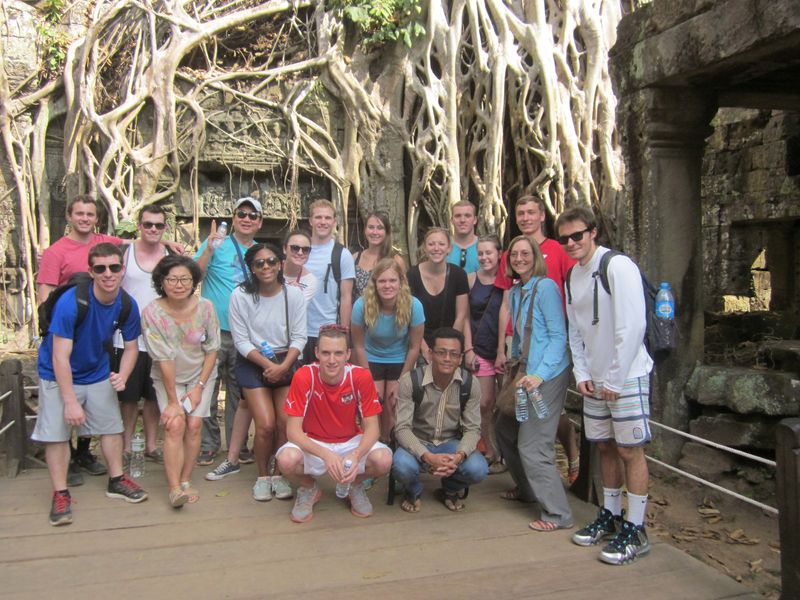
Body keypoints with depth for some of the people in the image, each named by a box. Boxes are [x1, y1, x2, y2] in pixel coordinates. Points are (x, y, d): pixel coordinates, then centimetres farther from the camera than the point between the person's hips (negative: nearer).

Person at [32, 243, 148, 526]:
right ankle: (60, 494, 10)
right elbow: (60, 357, -28)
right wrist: (70, 401, -28)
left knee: (112, 426, 9)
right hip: (59, 376, -4)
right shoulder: (70, 302, -29)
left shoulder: (127, 305, -14)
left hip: (98, 373, 5)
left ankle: (117, 481, 27)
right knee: (57, 433, -4)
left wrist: (123, 375, -19)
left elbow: (131, 346, 0)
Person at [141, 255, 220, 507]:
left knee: (194, 424, -10)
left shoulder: (205, 307, -15)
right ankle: (174, 488, -13)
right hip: (167, 378, -1)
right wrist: (173, 400, -16)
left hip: (201, 375, 1)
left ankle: (185, 481, 4)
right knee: (175, 424, -16)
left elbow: (212, 349, -6)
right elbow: (164, 359, -19)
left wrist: (199, 387, -9)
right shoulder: (152, 312, -20)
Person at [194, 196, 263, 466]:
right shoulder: (217, 243, -4)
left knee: (239, 393, 12)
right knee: (207, 389, 2)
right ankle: (207, 445, 15)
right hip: (214, 330, -4)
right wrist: (208, 251, -28)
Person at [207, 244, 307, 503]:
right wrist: (267, 365, -15)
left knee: (285, 422, -12)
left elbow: (299, 337, -4)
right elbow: (241, 340, -7)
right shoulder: (240, 296, -10)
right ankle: (262, 476, 11)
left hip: (286, 362, 2)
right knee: (266, 424, -13)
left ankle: (279, 475, 11)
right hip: (252, 363, -1)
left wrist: (283, 366, -17)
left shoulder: (294, 294, -6)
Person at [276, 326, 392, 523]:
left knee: (384, 460, -28)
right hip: (313, 444, -1)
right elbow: (293, 429, -21)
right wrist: (326, 454, -37)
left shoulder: (361, 377, -17)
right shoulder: (304, 376, -21)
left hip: (351, 442, 1)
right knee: (287, 459, -33)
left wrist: (356, 455, -34)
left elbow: (372, 427, -14)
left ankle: (356, 486, 9)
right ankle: (308, 488, 5)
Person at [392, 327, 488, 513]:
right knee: (402, 466, -35)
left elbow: (473, 428, -8)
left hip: (451, 443, 2)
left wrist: (459, 455, -31)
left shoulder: (470, 384, -11)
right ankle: (413, 491, 6)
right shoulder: (410, 381, -19)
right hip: (417, 443, -2)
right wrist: (428, 457, -37)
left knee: (478, 469, -28)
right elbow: (402, 428, -20)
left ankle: (451, 489, 11)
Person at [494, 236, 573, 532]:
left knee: (532, 445, -7)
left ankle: (557, 514, 6)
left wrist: (540, 374, -23)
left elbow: (559, 336, -16)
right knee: (505, 429, 19)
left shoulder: (546, 286, -13)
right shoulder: (516, 291, 12)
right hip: (526, 372, 9)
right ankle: (527, 489, 38)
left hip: (548, 374, -9)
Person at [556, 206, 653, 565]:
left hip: (626, 376, -7)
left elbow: (633, 326, -19)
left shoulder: (618, 267, -15)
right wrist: (581, 373, 5)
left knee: (630, 450, -1)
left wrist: (616, 378, -17)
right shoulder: (573, 275, 9)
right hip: (595, 379, 7)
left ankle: (635, 531, 10)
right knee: (605, 446, 15)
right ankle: (610, 516, 29)